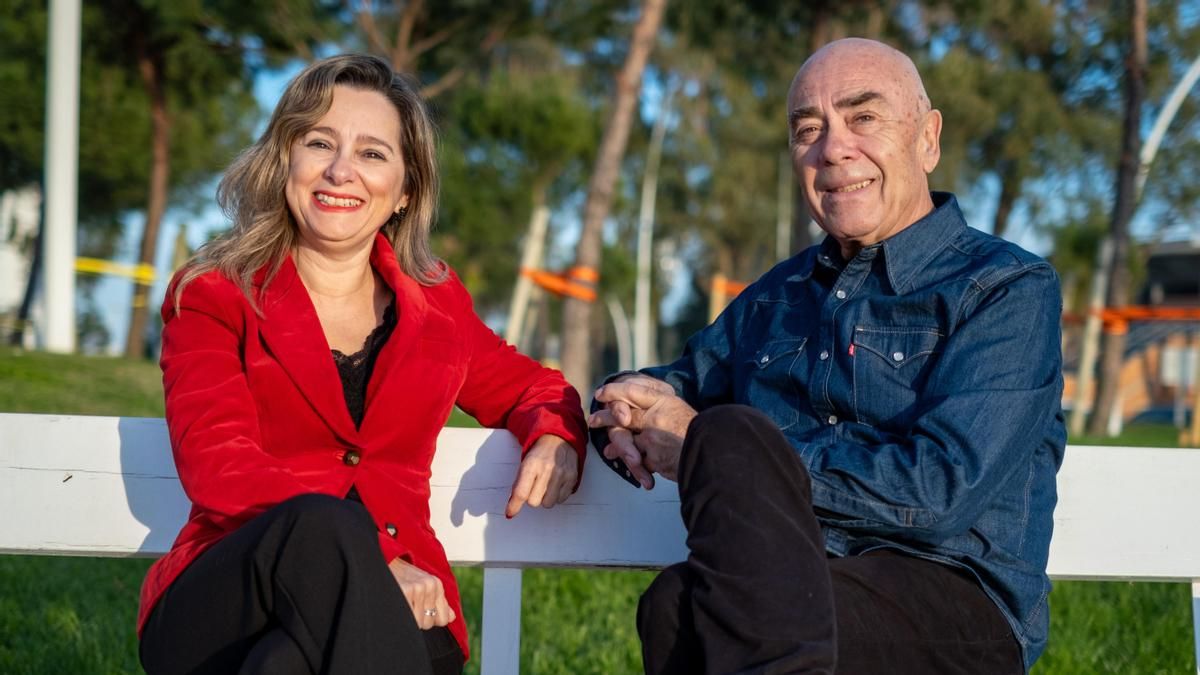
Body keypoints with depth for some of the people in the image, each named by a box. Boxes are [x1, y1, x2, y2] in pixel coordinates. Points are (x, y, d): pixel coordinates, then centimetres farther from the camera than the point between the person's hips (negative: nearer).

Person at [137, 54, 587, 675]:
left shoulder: (435, 304, 18)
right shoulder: (212, 296, 8)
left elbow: (531, 388, 32)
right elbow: (219, 466, -7)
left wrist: (557, 437, 5)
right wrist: (366, 555, -22)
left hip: (392, 612, 0)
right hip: (220, 613, 0)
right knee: (323, 524, -36)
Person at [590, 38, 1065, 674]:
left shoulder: (1009, 290, 3)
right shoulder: (777, 296, 24)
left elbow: (942, 487, -11)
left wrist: (707, 445, -10)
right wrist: (629, 403, 5)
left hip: (958, 608, -4)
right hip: (790, 589, 4)